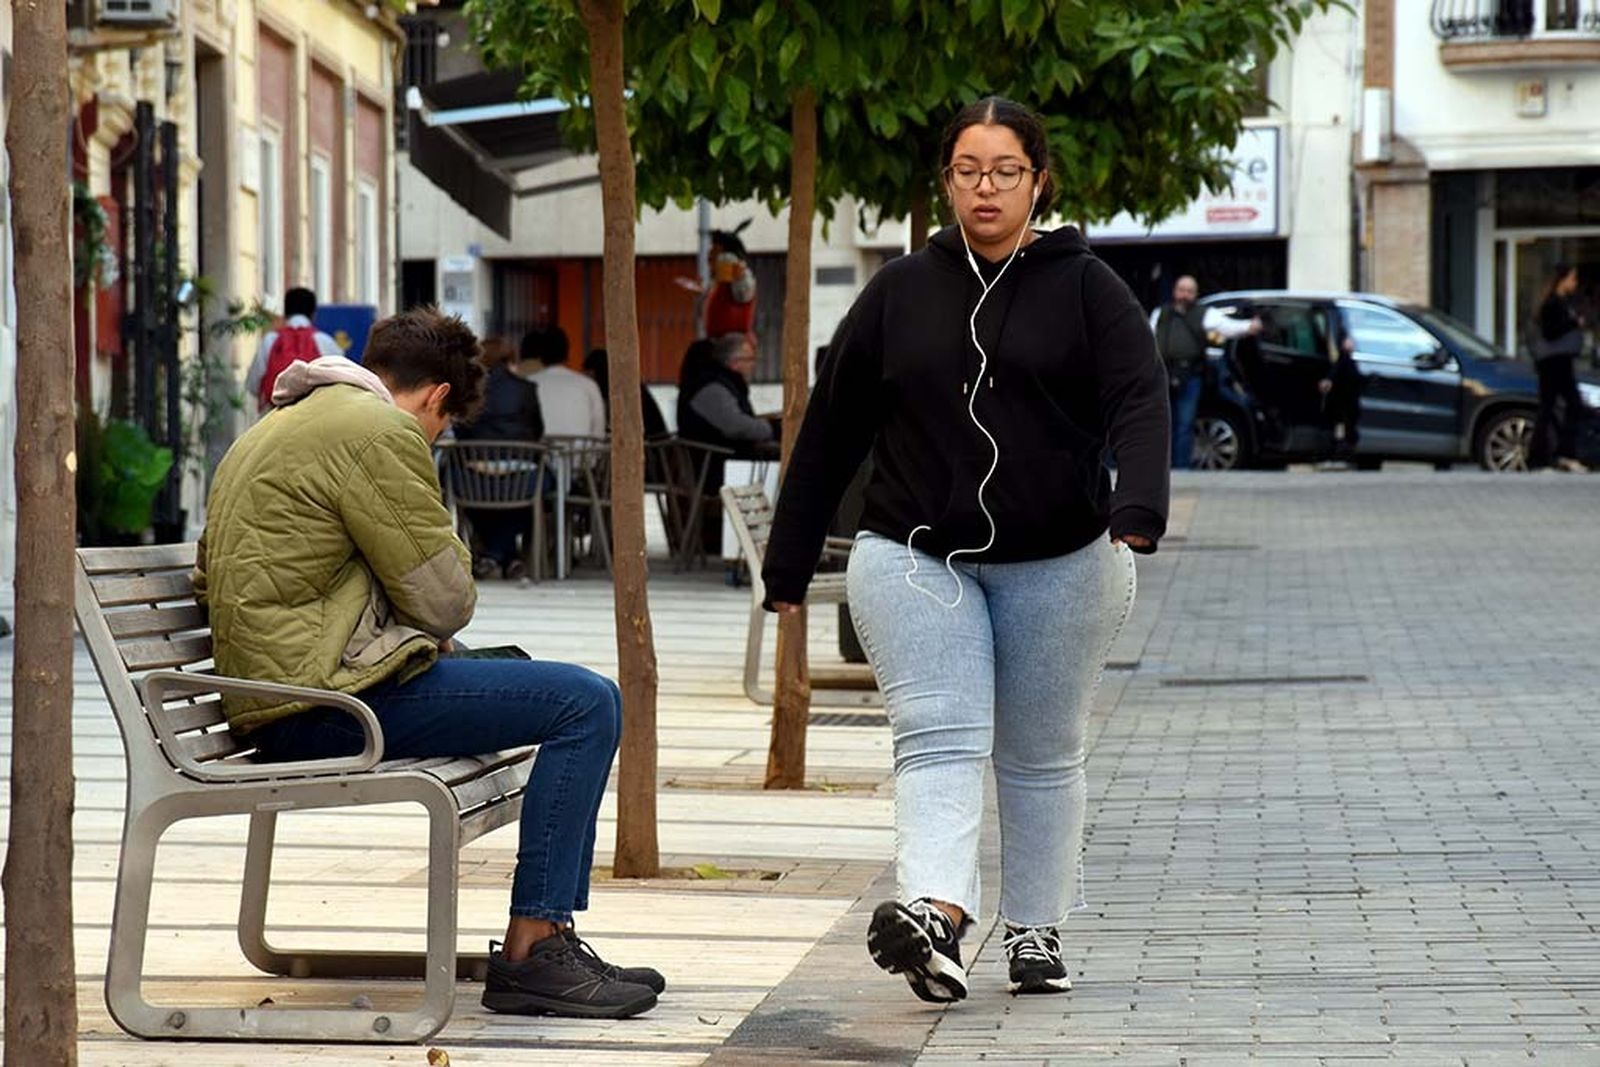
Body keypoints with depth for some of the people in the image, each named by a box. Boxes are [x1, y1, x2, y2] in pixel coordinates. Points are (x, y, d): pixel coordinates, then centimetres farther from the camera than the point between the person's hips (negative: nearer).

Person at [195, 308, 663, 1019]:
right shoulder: (379, 432, -10)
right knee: (587, 705, -14)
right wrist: (427, 632, 14)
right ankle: (529, 954, -14)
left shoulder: (278, 428, 23)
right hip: (331, 698, -11)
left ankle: (553, 936, 16)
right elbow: (444, 600, -12)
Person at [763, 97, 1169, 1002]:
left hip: (1060, 565, 0)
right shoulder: (901, 292, 8)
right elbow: (832, 429, 10)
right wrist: (790, 563, 9)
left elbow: (1140, 399, -11)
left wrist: (1138, 507, -31)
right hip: (916, 559, 0)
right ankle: (936, 914, -31)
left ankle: (1038, 930, 19)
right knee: (940, 741, -15)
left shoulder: (1085, 287, 2)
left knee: (1043, 757, 9)